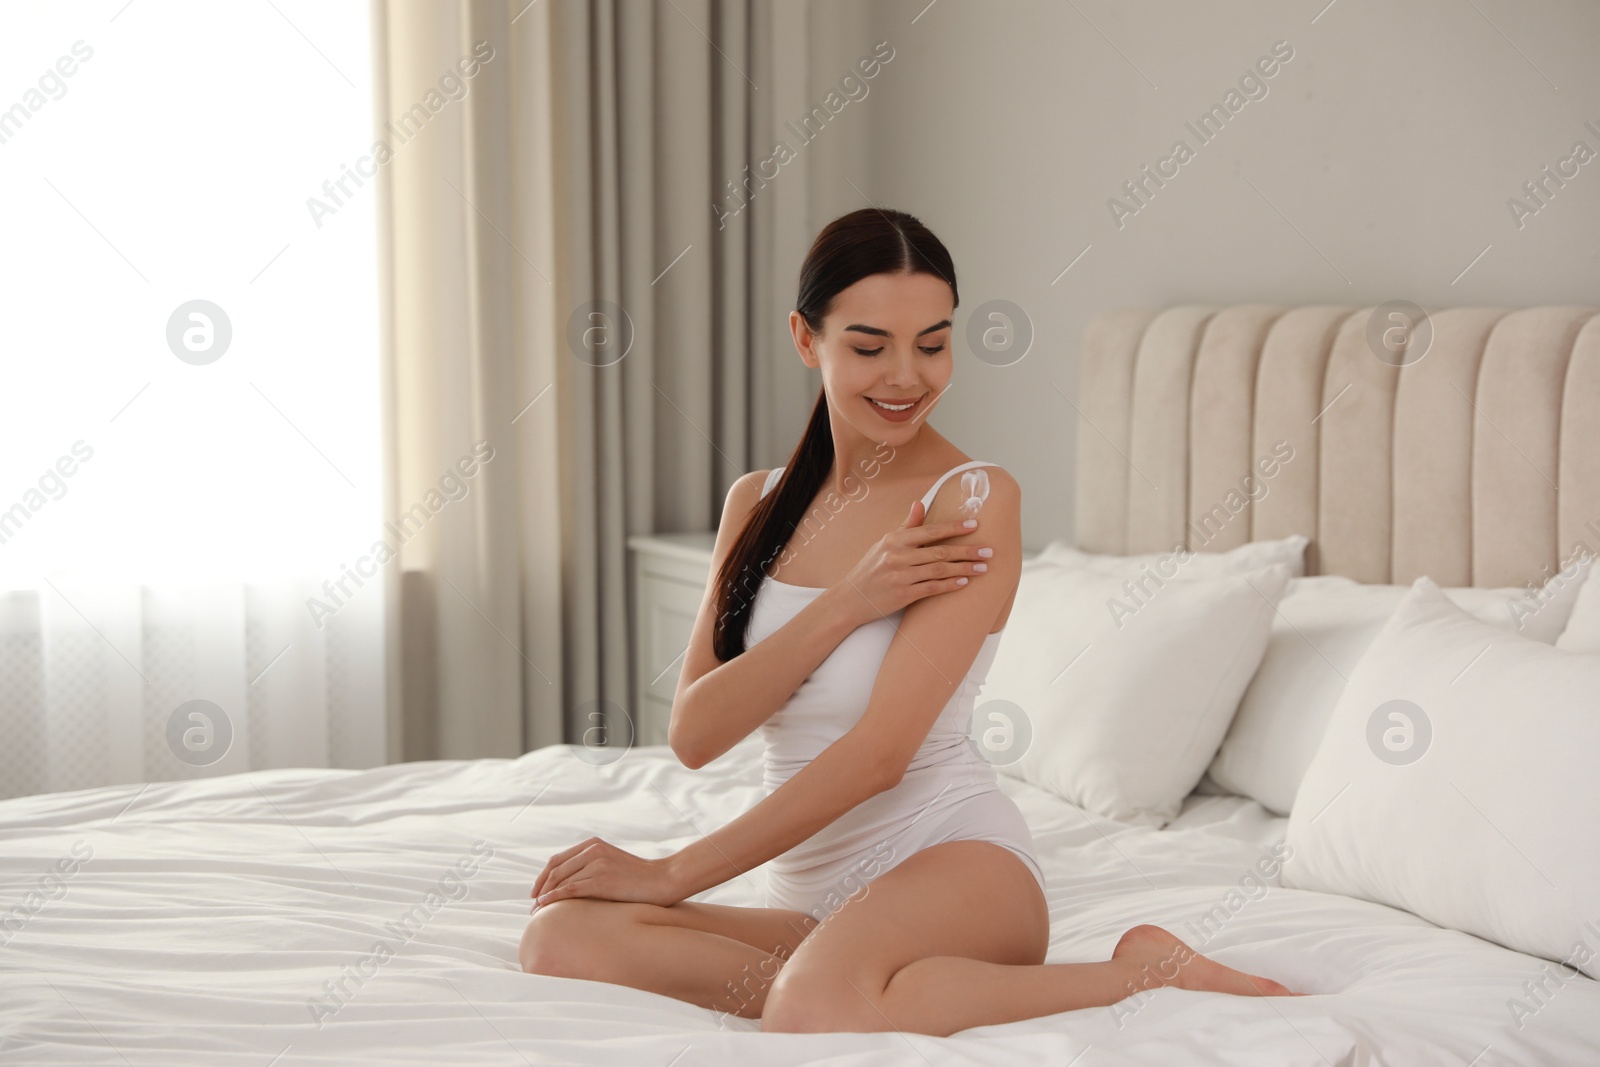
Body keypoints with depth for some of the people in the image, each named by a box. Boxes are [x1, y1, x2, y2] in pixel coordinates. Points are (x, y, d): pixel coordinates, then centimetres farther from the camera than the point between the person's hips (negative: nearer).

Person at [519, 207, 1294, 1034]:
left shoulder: (974, 501, -7)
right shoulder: (757, 503, 12)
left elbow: (881, 749, -14)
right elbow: (693, 734, 0)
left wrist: (674, 872, -10)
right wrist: (846, 604, -14)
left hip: (952, 854, -5)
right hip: (812, 900, 6)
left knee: (819, 1007, -38)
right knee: (562, 938, -19)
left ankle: (1143, 973, -17)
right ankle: (880, 997, -16)